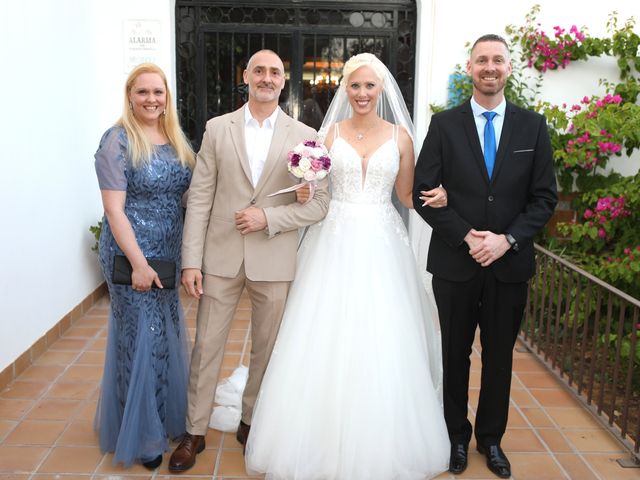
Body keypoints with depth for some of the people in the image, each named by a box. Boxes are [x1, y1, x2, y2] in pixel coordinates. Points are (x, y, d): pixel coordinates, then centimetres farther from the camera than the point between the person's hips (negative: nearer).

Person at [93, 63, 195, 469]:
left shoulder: (177, 139, 7)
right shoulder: (117, 140, -11)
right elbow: (114, 209, -15)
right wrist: (138, 263, -19)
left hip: (170, 253, 6)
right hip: (132, 253, -6)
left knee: (168, 334, 16)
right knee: (140, 337, 4)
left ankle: (167, 417, 37)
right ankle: (141, 435, 23)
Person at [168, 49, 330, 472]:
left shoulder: (305, 136, 1)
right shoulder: (217, 128, 2)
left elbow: (320, 203, -2)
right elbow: (200, 198, -1)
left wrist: (268, 218, -15)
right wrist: (191, 261, -6)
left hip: (274, 260, 0)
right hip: (222, 257, 0)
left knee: (266, 350, 13)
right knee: (207, 346, 8)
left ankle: (251, 422, 34)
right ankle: (195, 432, 26)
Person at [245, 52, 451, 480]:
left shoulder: (400, 135, 6)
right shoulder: (330, 132, 6)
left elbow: (407, 196, 9)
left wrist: (435, 199, -10)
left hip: (380, 245, 0)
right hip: (335, 242, 0)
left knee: (381, 345, 1)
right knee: (327, 342, 0)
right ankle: (326, 439, 17)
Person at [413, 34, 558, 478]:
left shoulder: (533, 126, 2)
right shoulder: (444, 124, -1)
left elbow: (545, 197, 1)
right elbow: (424, 191, -5)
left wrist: (507, 239, -13)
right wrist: (465, 236, -15)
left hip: (510, 263, 1)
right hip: (455, 262, -1)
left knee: (500, 356, 14)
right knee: (455, 354, 12)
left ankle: (491, 438, 33)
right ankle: (457, 437, 31)